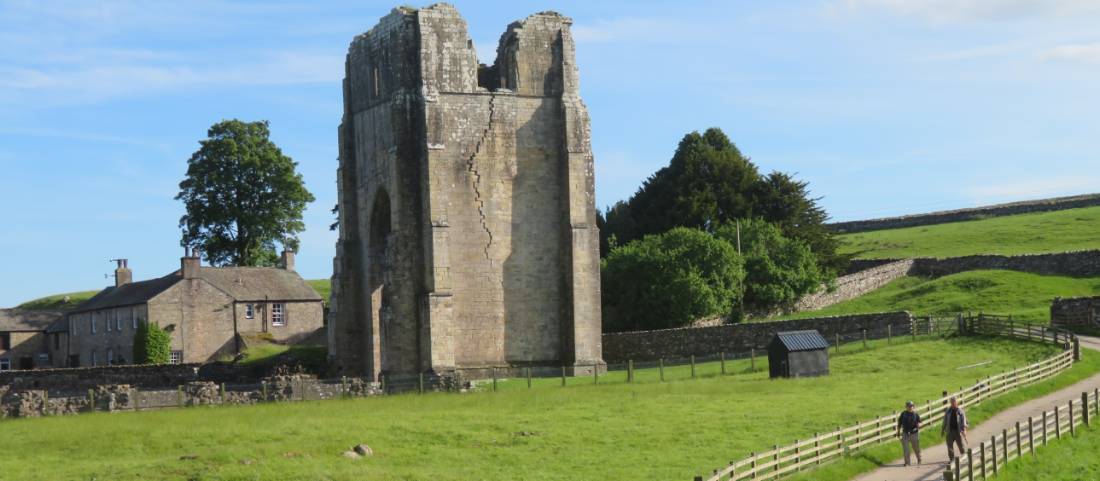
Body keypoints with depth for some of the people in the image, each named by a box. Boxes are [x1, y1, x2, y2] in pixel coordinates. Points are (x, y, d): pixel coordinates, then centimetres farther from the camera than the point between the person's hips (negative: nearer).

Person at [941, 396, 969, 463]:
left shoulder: (960, 411, -1)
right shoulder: (948, 411, 8)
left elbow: (963, 420, -5)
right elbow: (945, 421, 13)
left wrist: (964, 429, -16)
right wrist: (943, 429, 13)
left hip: (958, 431, -3)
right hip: (950, 431, 3)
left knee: (961, 445, 2)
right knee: (950, 446, 3)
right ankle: (951, 459, 13)